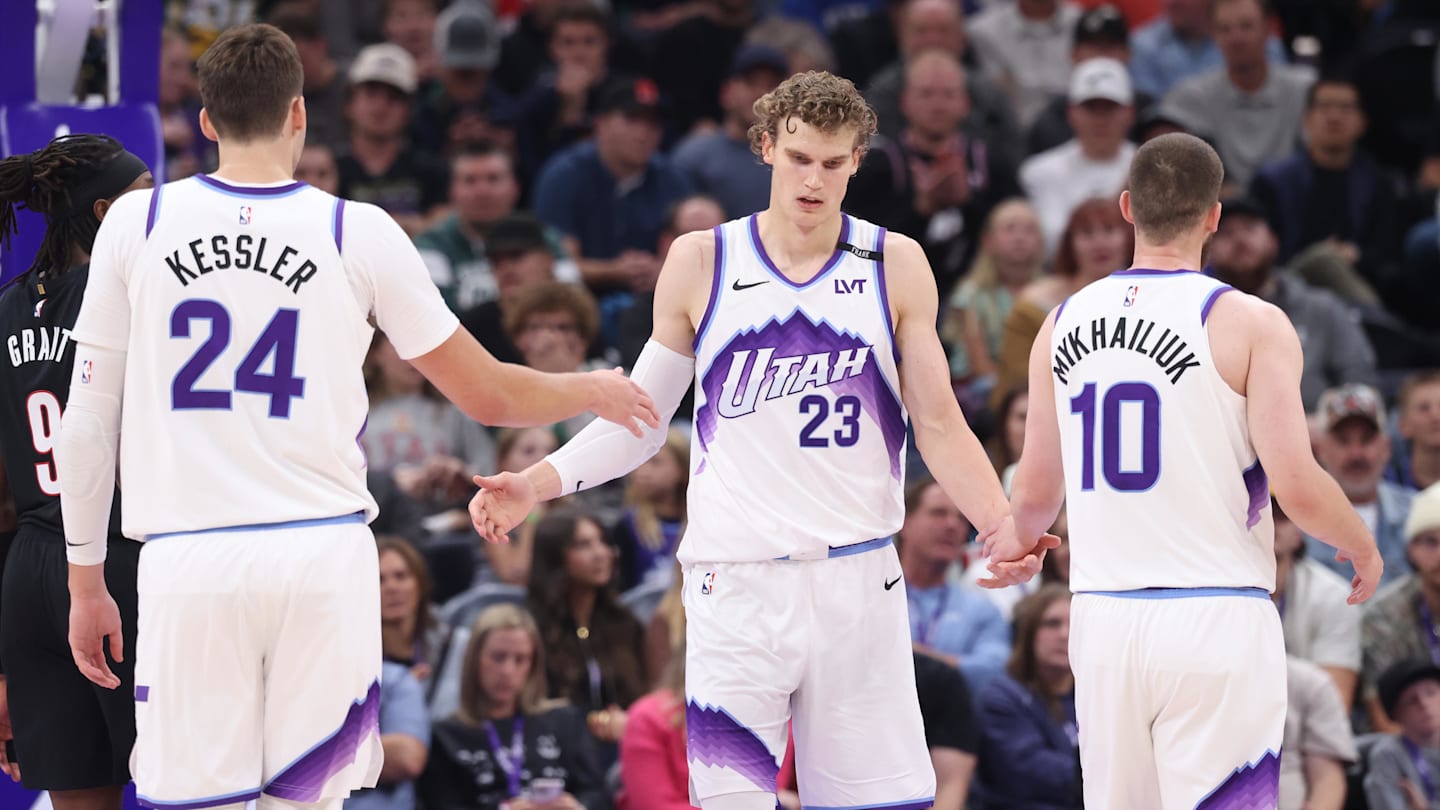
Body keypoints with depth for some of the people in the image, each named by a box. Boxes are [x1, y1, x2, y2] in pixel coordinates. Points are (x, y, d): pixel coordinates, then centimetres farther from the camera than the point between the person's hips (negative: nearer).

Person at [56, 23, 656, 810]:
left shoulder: (137, 222, 4)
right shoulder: (359, 234, 3)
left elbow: (87, 421, 6)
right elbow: (486, 396, 10)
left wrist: (85, 580, 15)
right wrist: (595, 391, 29)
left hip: (187, 565, 0)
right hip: (322, 554, 0)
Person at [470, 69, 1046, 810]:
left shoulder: (895, 267, 5)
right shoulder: (701, 264, 4)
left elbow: (938, 425, 5)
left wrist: (1001, 526, -12)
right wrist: (535, 484, -2)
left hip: (858, 579, 1)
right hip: (736, 586, -1)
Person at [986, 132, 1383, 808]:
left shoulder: (1063, 325, 8)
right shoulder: (1250, 325, -6)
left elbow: (1036, 494, 14)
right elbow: (1296, 487, -12)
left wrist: (1012, 546, 36)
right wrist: (1362, 548, 8)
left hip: (1104, 619, 4)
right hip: (1216, 621, -4)